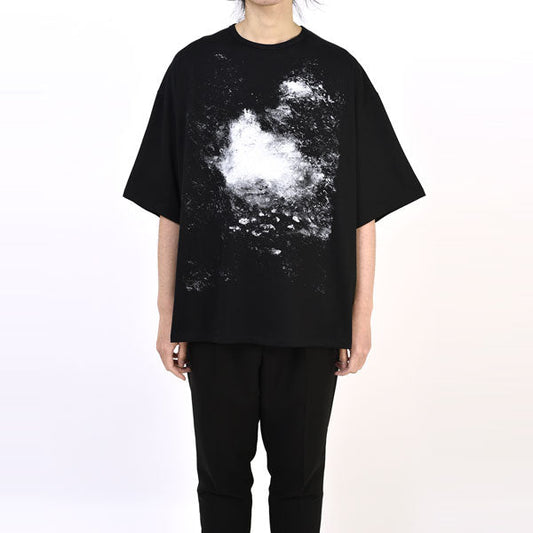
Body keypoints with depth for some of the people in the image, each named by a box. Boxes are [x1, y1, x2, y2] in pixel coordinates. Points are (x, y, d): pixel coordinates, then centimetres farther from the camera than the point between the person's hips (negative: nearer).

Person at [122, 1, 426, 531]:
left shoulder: (339, 70, 4)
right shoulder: (194, 66, 5)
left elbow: (365, 210, 4)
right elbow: (170, 209, 5)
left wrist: (361, 316, 1)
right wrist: (168, 314, 3)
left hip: (310, 317, 0)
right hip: (216, 311, 1)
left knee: (299, 473, 12)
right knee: (222, 472, 13)